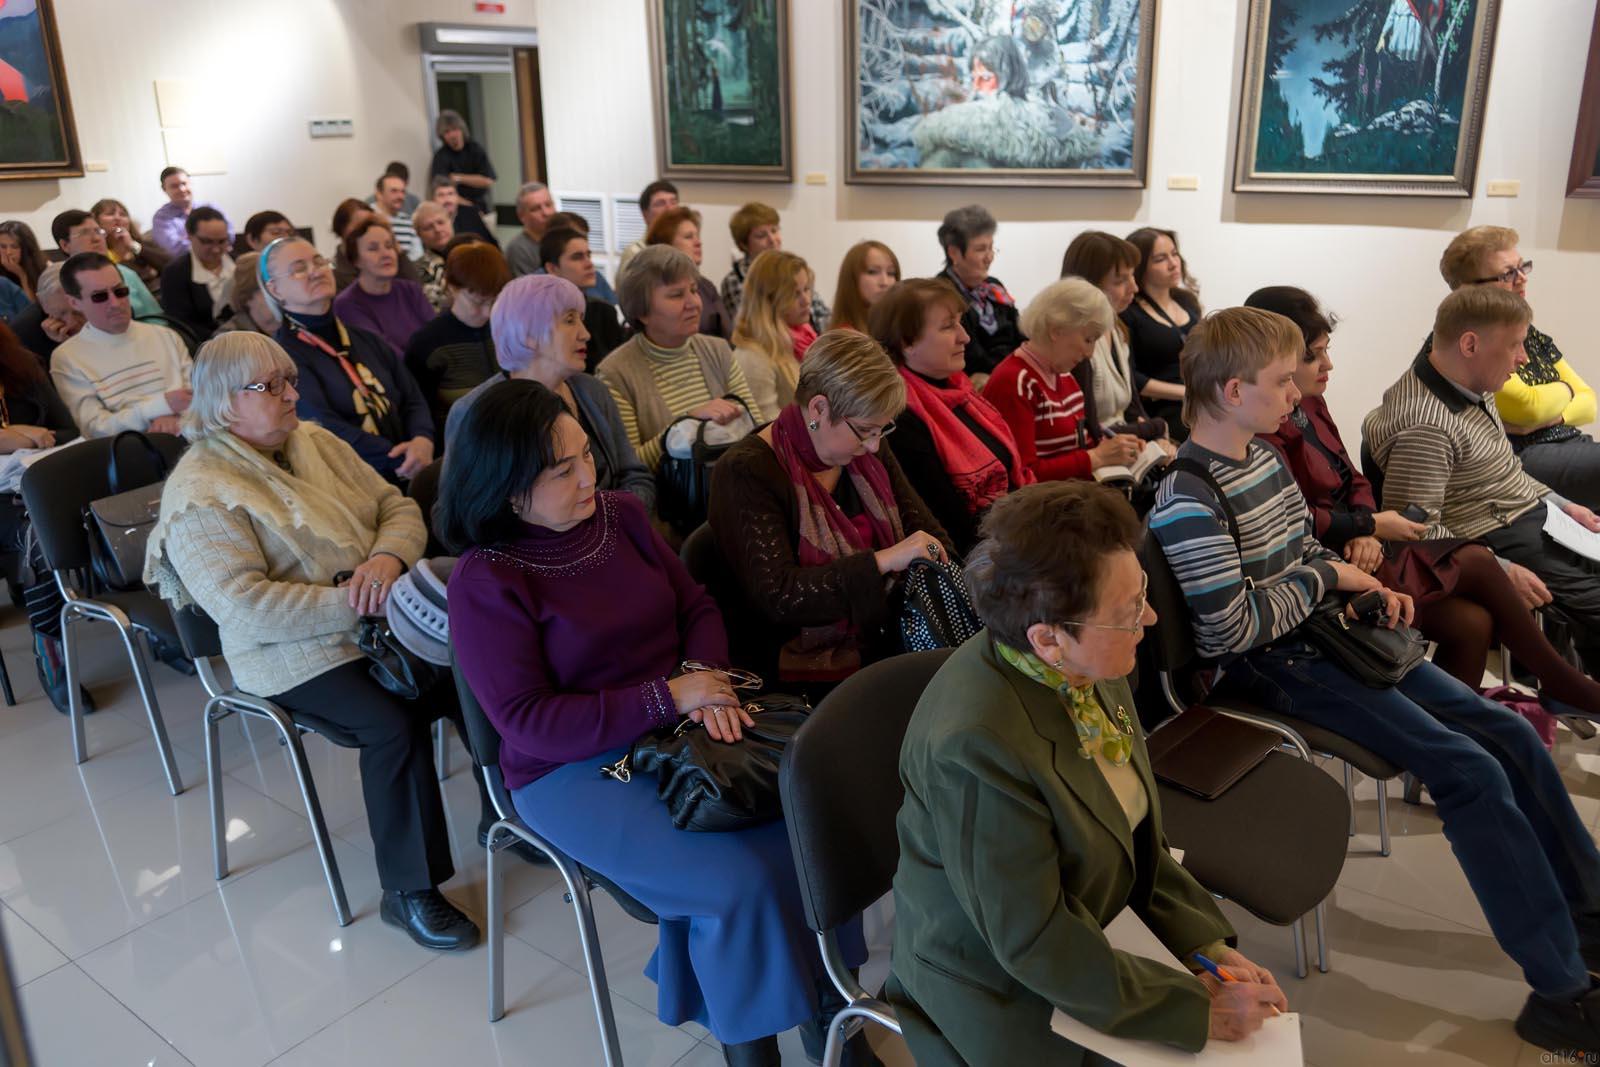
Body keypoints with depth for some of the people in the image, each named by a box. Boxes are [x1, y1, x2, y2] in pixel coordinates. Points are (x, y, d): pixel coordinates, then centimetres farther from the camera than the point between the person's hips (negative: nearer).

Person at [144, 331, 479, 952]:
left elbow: (398, 507, 8)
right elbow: (244, 607, -21)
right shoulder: (199, 494, -10)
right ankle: (409, 891, -11)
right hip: (296, 655, -6)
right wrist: (347, 605, -24)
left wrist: (387, 558, -14)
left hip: (380, 617, 6)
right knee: (394, 723, -29)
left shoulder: (316, 442, 11)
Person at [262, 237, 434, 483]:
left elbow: (413, 398, 13)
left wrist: (422, 440, -9)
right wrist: (400, 459, -18)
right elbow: (325, 428, -13)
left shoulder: (367, 340, 18)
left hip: (406, 474, 6)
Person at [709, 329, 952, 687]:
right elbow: (776, 597, -20)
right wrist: (882, 561, -23)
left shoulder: (869, 451, 9)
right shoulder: (745, 473, -12)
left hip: (890, 639, 7)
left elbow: (931, 534, 13)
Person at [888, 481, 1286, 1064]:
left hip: (1079, 930, 6)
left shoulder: (1084, 667, -11)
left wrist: (1208, 945, -5)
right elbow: (1036, 945, -25)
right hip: (1005, 1002, -6)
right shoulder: (981, 744, -34)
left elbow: (1135, 831, 2)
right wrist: (1199, 1012, -17)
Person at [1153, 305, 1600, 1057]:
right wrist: (1329, 578, -12)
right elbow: (1234, 627, -23)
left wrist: (1365, 587, 3)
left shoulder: (1261, 452, 7)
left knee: (1510, 733, 6)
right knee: (1470, 770, -16)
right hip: (1271, 666, -9)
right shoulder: (1188, 500, -22)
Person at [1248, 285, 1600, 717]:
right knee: (1476, 561, -7)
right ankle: (1563, 683, 13)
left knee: (1472, 623, -8)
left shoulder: (1310, 405, 12)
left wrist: (1364, 531, -5)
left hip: (1354, 549, 9)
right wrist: (1371, 526, -9)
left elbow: (1354, 482, 15)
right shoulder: (1265, 432, -20)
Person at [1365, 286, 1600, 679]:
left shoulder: (1472, 391, 5)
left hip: (1535, 517, 10)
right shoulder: (1424, 427, -27)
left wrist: (1559, 503, 14)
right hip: (1501, 542, -10)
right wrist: (1502, 571, -24)